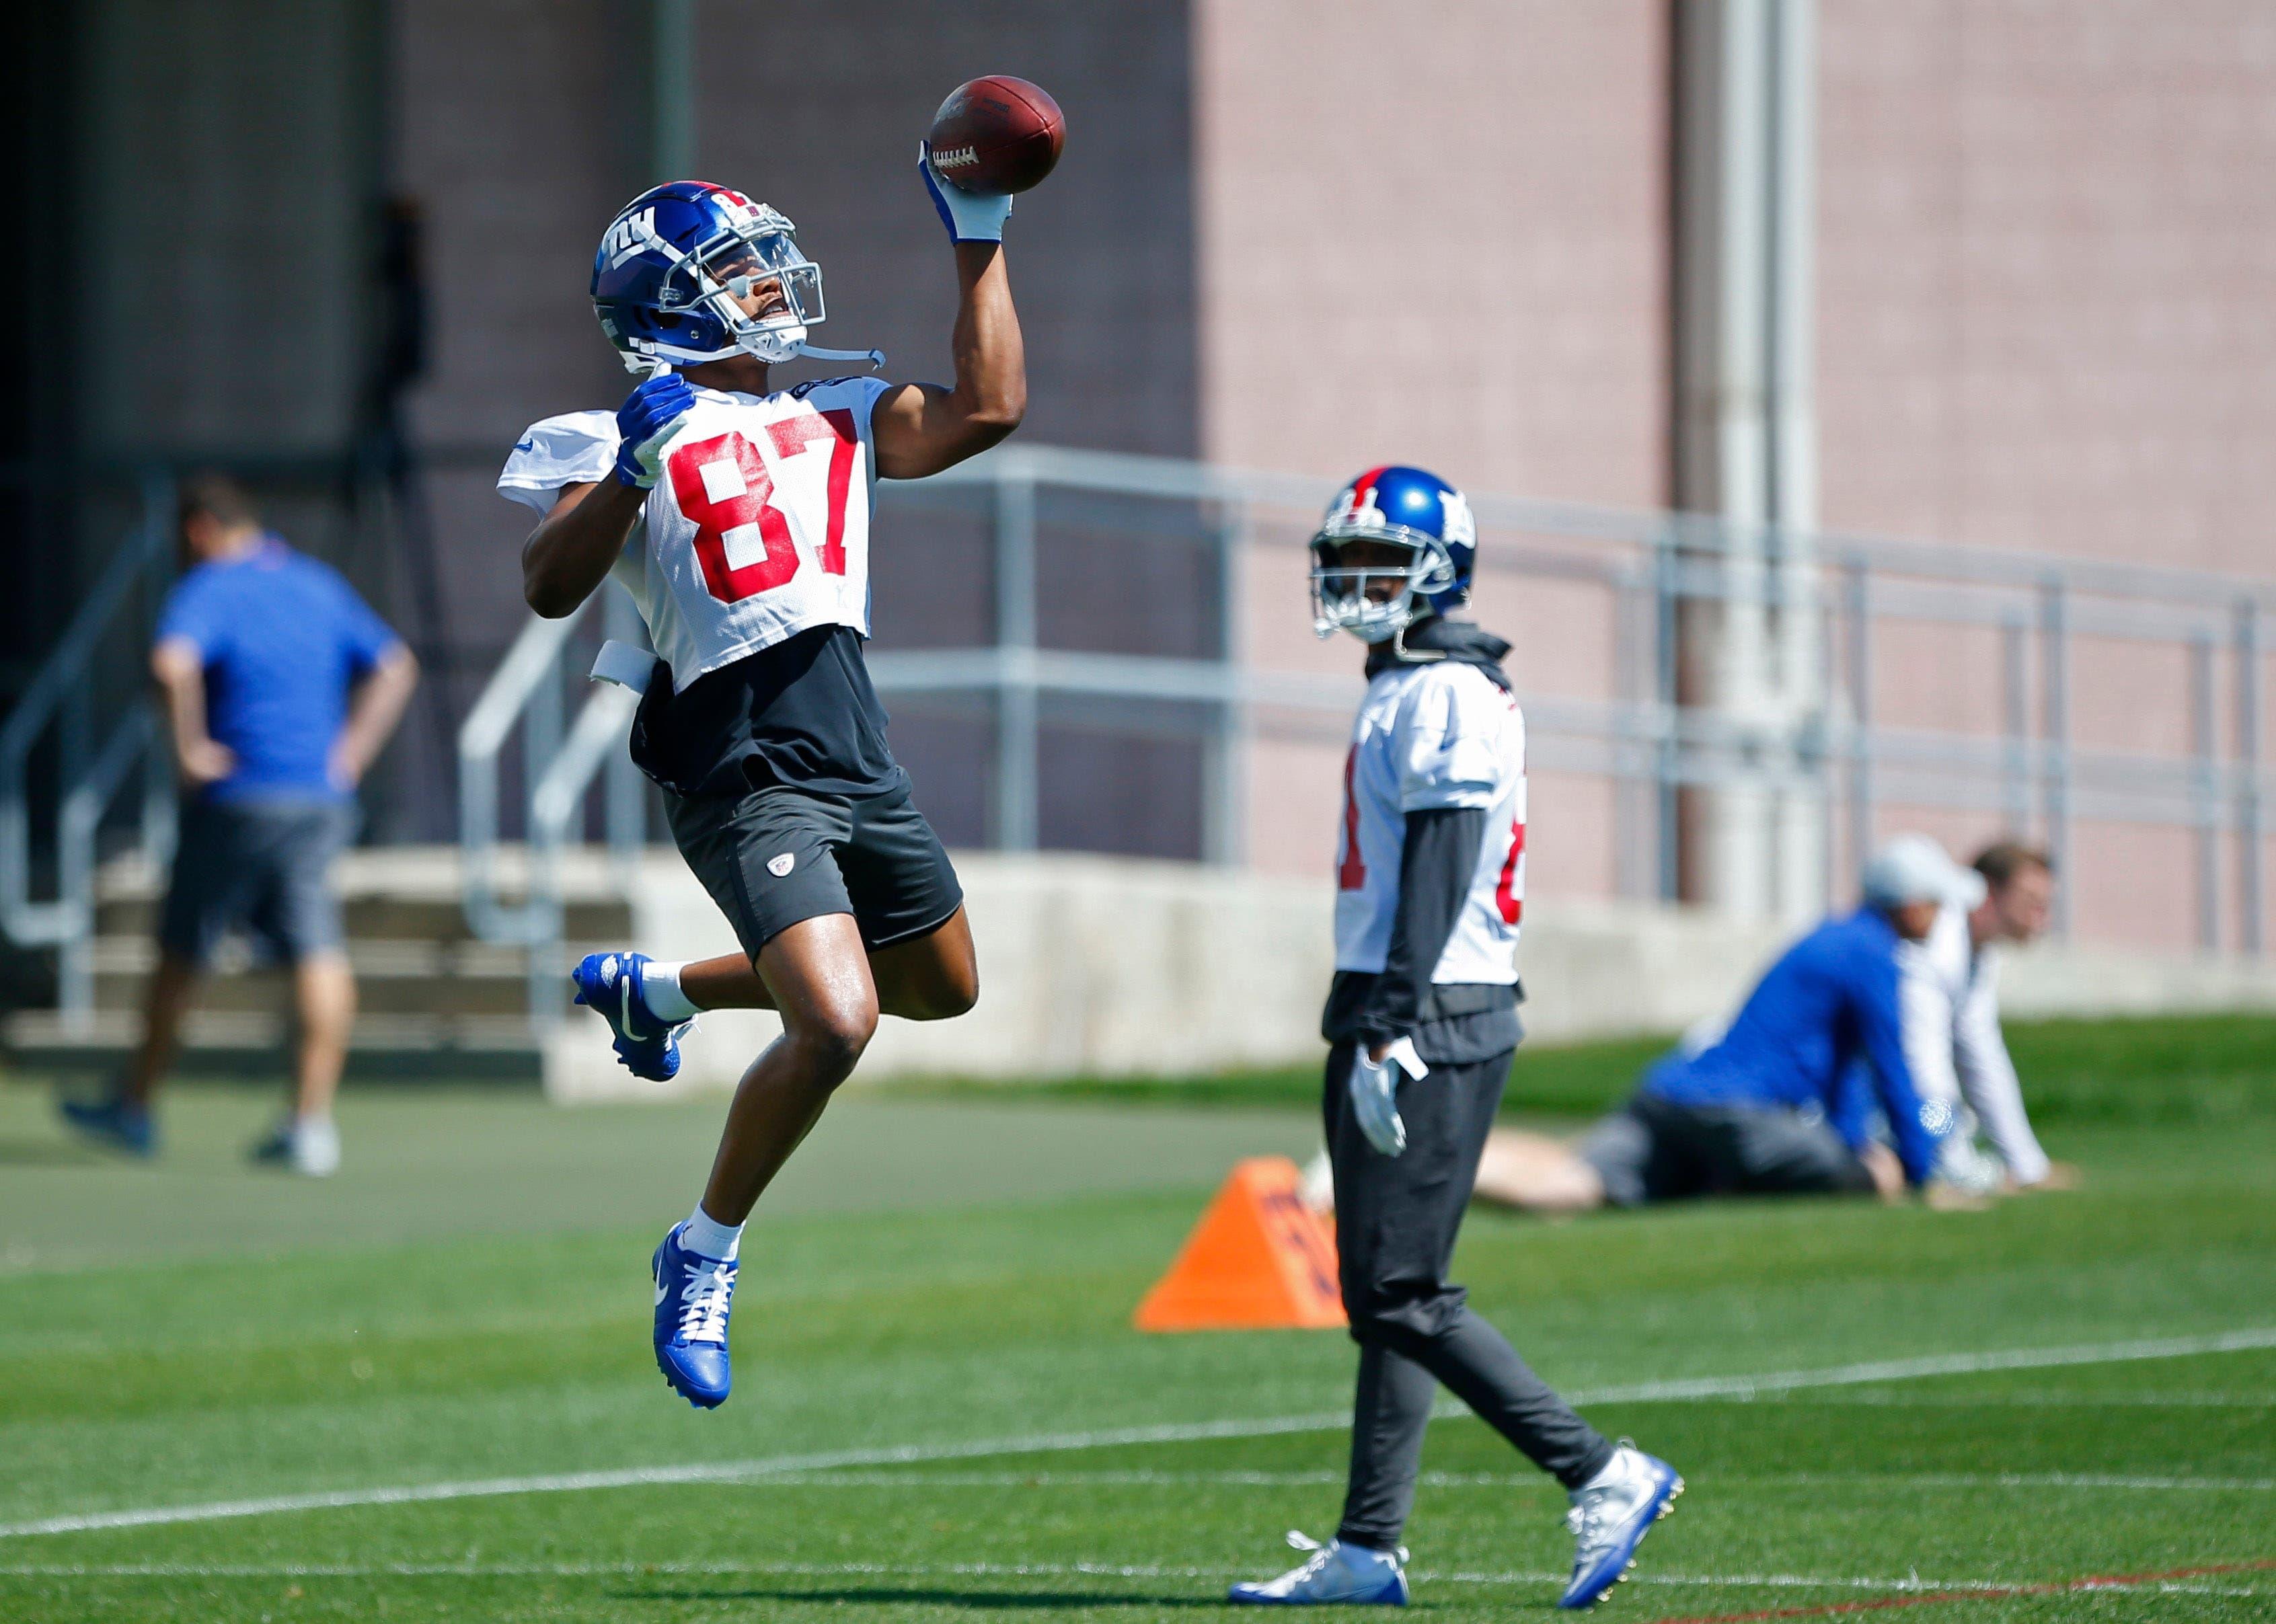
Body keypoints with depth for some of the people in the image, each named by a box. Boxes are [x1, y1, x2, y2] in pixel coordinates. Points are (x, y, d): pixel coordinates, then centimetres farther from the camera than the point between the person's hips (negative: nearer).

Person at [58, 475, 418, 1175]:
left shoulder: (208, 588, -7)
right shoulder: (319, 585, 14)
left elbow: (174, 664, -28)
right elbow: (395, 667, 20)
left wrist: (189, 749, -16)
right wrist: (351, 754, 13)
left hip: (238, 798, -5)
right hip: (323, 800, 5)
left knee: (182, 952, 9)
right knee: (318, 953, -2)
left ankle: (135, 1106, 20)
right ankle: (313, 1123, -10)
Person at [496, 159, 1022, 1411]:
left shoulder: (836, 421, 17)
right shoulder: (630, 443, -1)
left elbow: (987, 408, 12)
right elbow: (552, 588, -13)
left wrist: (980, 248, 13)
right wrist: (632, 469, -25)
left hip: (857, 759, 7)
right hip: (741, 775, -7)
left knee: (942, 987, 24)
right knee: (836, 1022, -22)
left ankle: (654, 989, 39)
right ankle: (703, 1257, 0)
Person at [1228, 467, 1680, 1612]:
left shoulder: (1442, 694, -12)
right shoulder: (1405, 689, 19)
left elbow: (1439, 877, -20)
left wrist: (1389, 1034, -24)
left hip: (1429, 1012, -10)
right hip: (1396, 1018, 10)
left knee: (1399, 1292, -12)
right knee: (1382, 1293, 9)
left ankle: (1601, 1475, -11)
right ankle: (1366, 1550, 11)